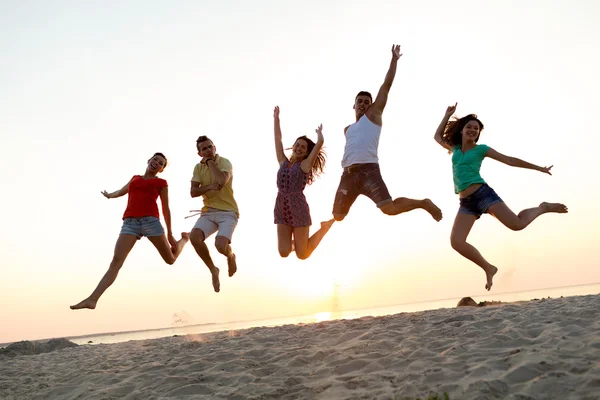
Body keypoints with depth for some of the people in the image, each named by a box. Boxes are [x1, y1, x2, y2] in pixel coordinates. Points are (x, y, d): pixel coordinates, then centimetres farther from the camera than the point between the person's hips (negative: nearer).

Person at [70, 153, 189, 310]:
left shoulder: (161, 182, 14)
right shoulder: (135, 178, 25)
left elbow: (166, 209, 13)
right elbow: (122, 191, 46)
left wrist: (170, 234, 11)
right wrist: (109, 195, 65)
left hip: (150, 220, -2)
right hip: (130, 223, 2)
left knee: (170, 259, 11)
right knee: (116, 261, -16)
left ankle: (185, 238, 42)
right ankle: (92, 299, -24)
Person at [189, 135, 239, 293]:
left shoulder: (225, 162, -8)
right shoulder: (198, 167, 7)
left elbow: (222, 181, -28)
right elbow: (193, 192, 1)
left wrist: (210, 161, -14)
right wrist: (209, 187, -18)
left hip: (228, 212, -4)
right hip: (208, 212, 4)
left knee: (220, 245, -27)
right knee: (194, 236, -24)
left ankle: (230, 256, 15)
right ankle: (213, 270, 0)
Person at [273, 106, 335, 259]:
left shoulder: (305, 165, 2)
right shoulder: (283, 162, 13)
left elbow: (320, 142, -5)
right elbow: (277, 138, 17)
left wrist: (319, 133, 15)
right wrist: (276, 117, 20)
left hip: (299, 209, -4)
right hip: (281, 209, 4)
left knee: (302, 255, 2)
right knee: (283, 252, -4)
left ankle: (325, 227, 25)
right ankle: (293, 241, 32)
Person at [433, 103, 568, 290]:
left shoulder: (481, 149, 6)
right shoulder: (455, 148, 18)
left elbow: (509, 160, 7)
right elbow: (437, 136, 34)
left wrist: (538, 168, 8)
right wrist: (448, 115, 30)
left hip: (483, 193, -4)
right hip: (466, 203, 4)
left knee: (518, 224, -17)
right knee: (456, 242, -14)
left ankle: (544, 208, 15)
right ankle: (488, 268, 2)